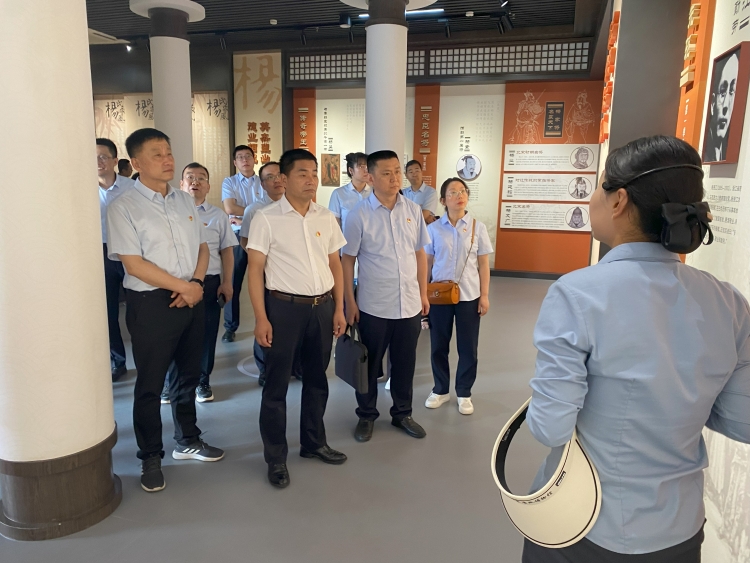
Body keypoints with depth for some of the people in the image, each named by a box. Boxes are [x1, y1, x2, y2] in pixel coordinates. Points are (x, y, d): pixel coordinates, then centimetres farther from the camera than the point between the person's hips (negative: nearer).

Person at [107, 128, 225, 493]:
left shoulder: (185, 201, 9)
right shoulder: (123, 208, -10)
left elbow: (202, 246, 10)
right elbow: (134, 265, -15)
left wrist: (196, 283, -8)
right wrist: (183, 286, -14)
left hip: (191, 299, 6)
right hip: (151, 303, -5)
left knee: (190, 374, 17)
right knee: (150, 384, 7)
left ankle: (187, 441, 37)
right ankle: (151, 458, 25)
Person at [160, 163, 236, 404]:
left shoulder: (218, 216, 8)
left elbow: (227, 251, 7)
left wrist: (227, 282, 0)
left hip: (209, 282, 1)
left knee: (206, 334, 9)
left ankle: (202, 381, 27)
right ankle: (170, 382, 25)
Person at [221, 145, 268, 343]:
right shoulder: (229, 182, 3)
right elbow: (230, 208, -12)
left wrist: (243, 218, -12)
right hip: (238, 236, -1)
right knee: (233, 282, 4)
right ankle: (230, 327, 15)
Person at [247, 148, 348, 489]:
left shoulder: (326, 218, 7)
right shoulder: (266, 218, -6)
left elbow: (335, 264, 11)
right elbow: (255, 269, -7)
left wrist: (339, 308, 7)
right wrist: (261, 318, -12)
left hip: (322, 307, 5)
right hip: (283, 307, -4)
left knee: (317, 379, 17)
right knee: (277, 384, 6)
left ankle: (314, 442, 36)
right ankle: (276, 458, 22)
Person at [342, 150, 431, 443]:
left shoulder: (413, 210, 2)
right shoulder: (359, 214, -8)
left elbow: (420, 253, 9)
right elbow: (347, 259, -4)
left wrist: (423, 293, 9)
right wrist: (350, 301, -6)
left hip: (409, 303, 3)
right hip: (373, 305, -3)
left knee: (405, 362, 15)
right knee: (370, 363, 12)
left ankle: (402, 413, 35)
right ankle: (366, 416, 31)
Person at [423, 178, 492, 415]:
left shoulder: (478, 227, -1)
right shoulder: (434, 229, -1)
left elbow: (483, 264, 2)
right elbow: (427, 262, 4)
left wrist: (484, 295, -1)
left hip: (469, 296, 0)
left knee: (468, 347, 8)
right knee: (439, 344, 10)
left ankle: (464, 393, 25)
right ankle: (440, 390, 28)